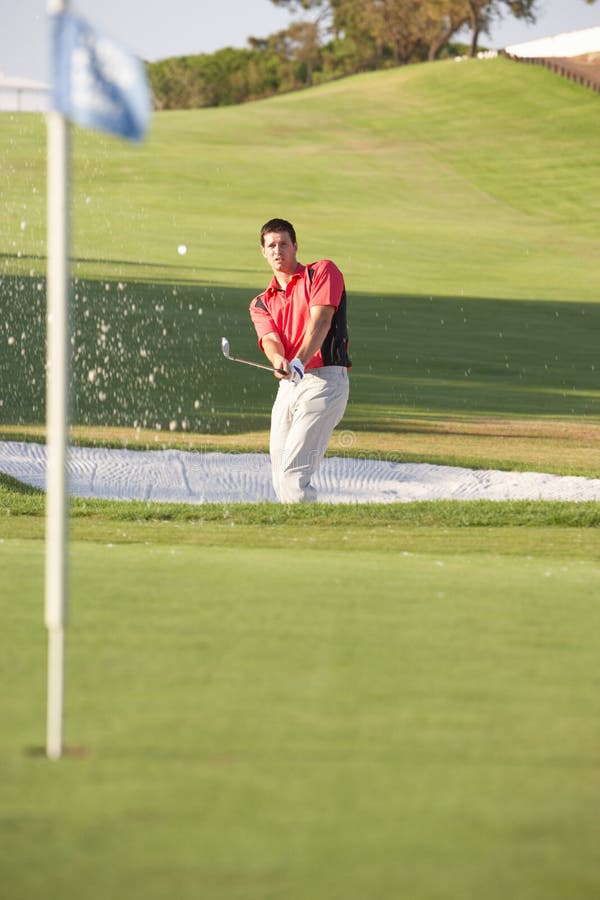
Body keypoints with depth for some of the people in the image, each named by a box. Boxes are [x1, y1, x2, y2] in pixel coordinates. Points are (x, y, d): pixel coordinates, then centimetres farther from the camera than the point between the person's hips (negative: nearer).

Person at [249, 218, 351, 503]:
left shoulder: (323, 271, 4)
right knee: (281, 479, 5)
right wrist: (279, 361, -27)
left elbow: (320, 321, -11)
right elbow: (270, 339, -1)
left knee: (293, 473, -20)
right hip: (287, 386, 7)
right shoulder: (261, 303, 19)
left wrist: (299, 362, -28)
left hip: (324, 380, -7)